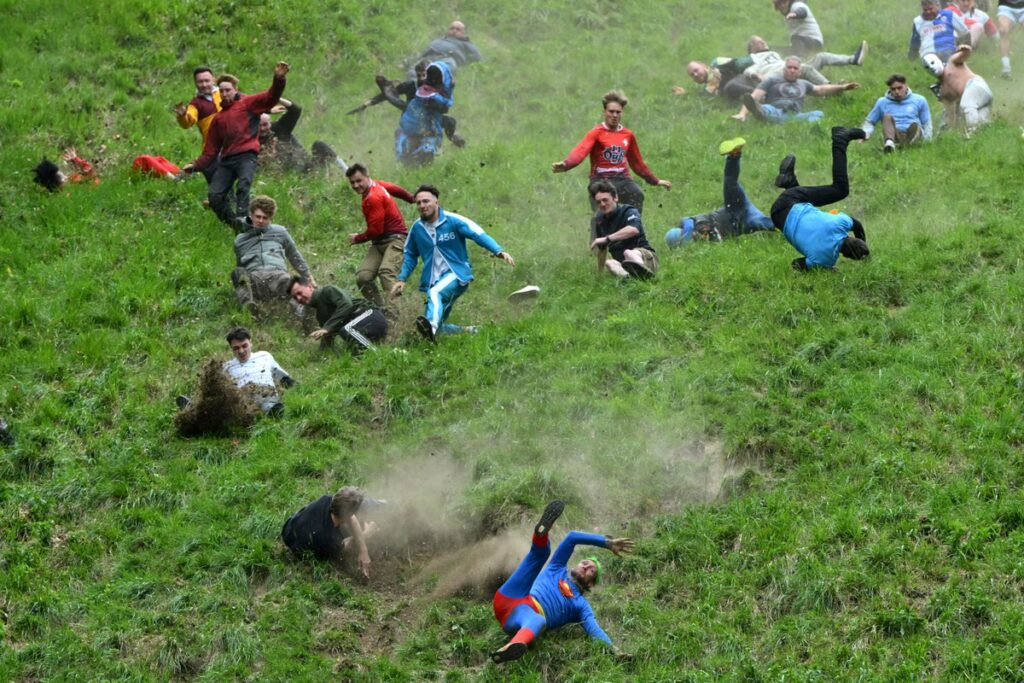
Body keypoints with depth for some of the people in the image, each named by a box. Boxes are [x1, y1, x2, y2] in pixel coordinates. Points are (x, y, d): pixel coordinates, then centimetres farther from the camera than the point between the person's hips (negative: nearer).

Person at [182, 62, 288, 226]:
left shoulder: (247, 103, 13)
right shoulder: (218, 119, 26)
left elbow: (270, 97, -2)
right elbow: (210, 150, 24)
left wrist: (278, 79, -20)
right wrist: (195, 166, 13)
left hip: (246, 155, -5)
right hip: (226, 160, 5)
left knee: (243, 186, -29)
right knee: (215, 196, -10)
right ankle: (235, 225, -3)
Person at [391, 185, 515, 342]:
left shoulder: (453, 220, -8)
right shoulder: (417, 228, 6)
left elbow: (479, 234, -17)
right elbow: (410, 255, 20)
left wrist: (499, 251, -32)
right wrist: (402, 279, 10)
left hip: (457, 274, -6)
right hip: (433, 281, 6)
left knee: (435, 293, -39)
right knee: (436, 328, 4)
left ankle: (431, 328, -64)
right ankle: (469, 331, 26)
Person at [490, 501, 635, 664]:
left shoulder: (581, 605, 24)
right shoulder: (558, 569, 32)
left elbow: (594, 630, 5)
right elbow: (572, 537, 20)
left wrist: (612, 648, -15)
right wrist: (607, 542, 17)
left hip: (529, 616, -2)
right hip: (507, 601, 3)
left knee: (539, 620, -44)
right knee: (541, 552, -6)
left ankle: (512, 648, -78)